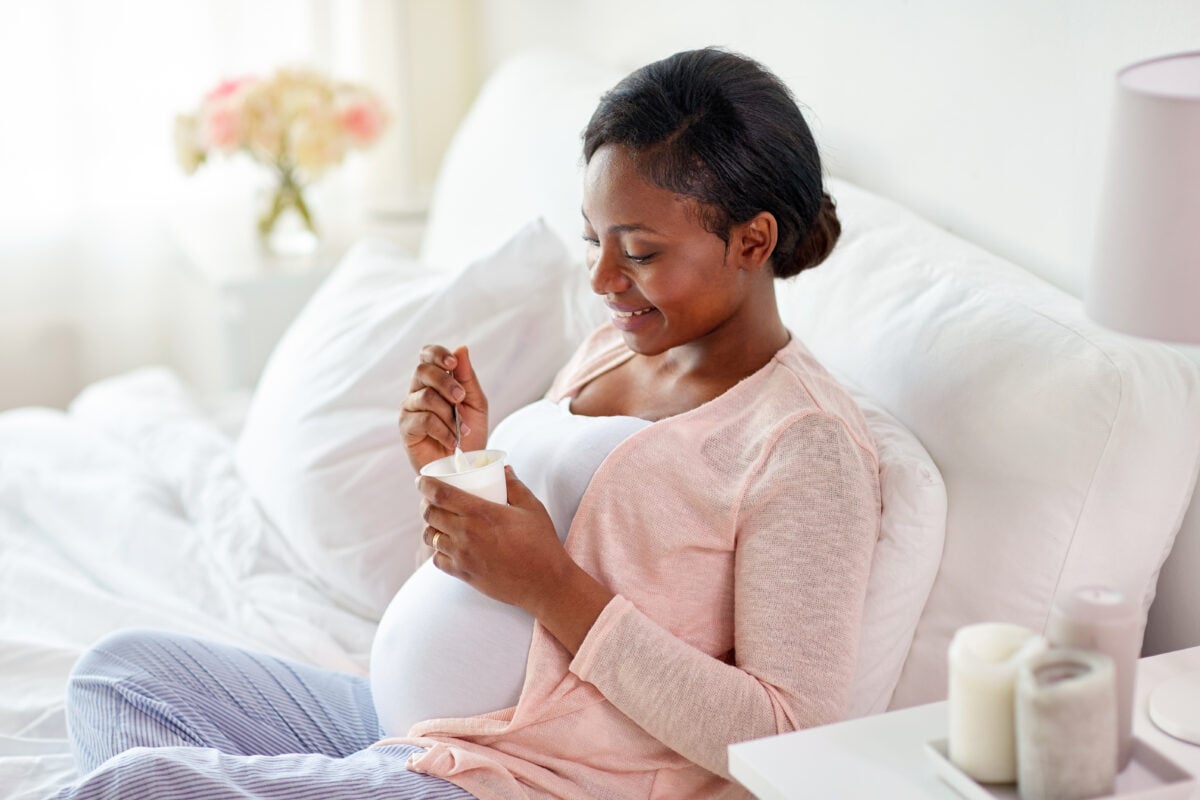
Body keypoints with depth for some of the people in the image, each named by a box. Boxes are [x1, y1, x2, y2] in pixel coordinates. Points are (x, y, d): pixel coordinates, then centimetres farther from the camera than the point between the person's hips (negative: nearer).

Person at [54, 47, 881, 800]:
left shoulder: (809, 445, -16)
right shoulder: (615, 347, 10)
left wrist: (552, 586, -23)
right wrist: (456, 474, -4)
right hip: (431, 728, 9)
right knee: (120, 669, 12)